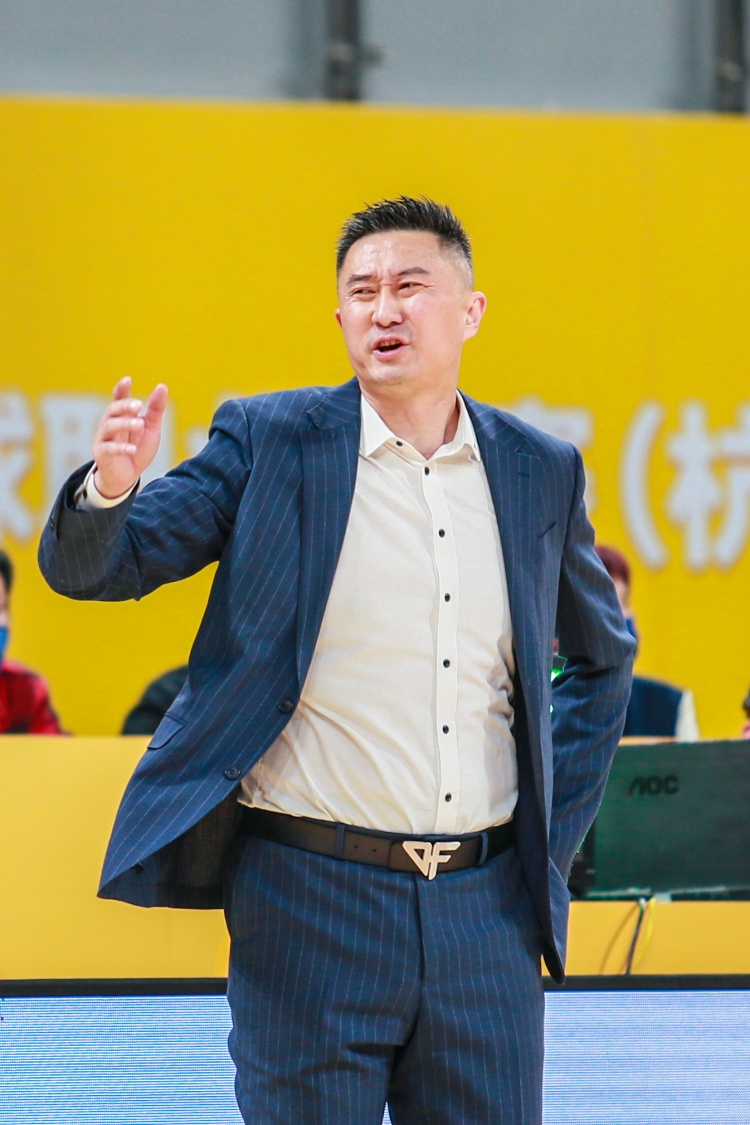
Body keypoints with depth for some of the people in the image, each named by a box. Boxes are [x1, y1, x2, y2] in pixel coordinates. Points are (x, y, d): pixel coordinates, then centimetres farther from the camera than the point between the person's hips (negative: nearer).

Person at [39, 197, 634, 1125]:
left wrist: (554, 830, 15)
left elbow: (602, 655, 24)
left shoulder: (541, 473, 9)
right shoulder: (268, 441, 1)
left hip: (485, 905, 3)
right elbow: (92, 568, -3)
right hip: (313, 899, -3)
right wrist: (108, 489, -25)